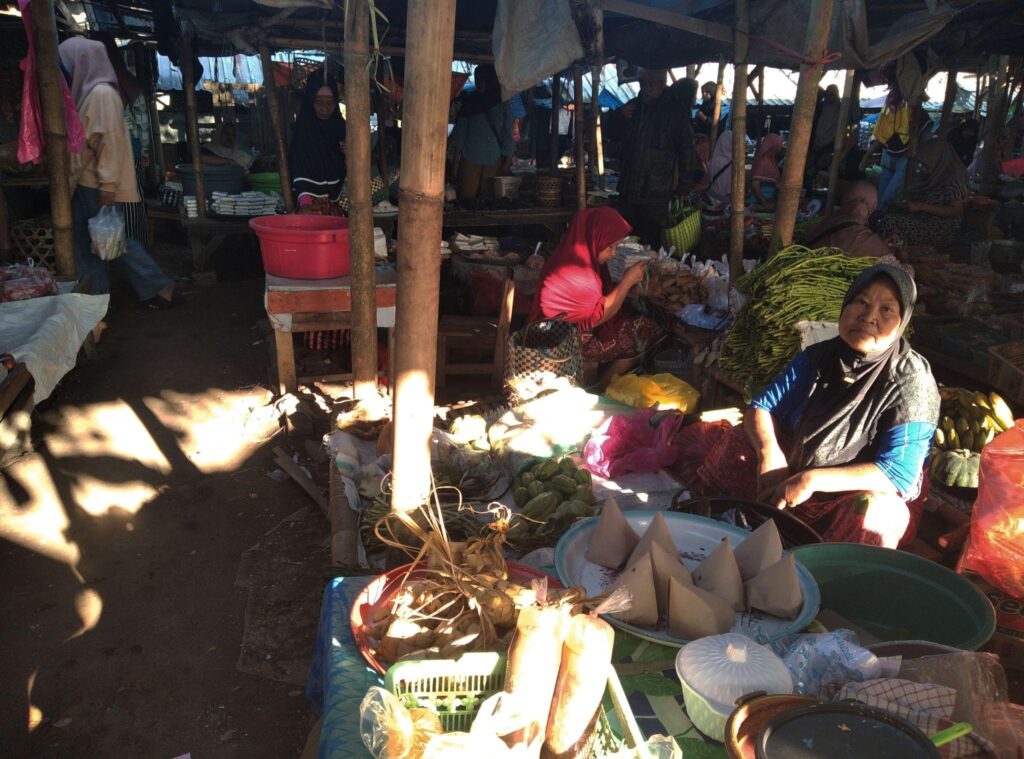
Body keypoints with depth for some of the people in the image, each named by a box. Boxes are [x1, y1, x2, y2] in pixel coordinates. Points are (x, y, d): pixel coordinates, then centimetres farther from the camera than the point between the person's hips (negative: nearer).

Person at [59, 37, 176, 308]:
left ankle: (159, 288, 6)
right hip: (85, 184, 9)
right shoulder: (87, 91, 15)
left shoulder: (102, 93, -14)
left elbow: (112, 140, -20)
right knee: (87, 243, 10)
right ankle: (95, 298, 17)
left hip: (98, 185, -9)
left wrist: (108, 184, -23)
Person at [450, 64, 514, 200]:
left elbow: (507, 135, 5)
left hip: (494, 163, 0)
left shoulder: (503, 105, 4)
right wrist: (456, 162, 1)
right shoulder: (470, 101, 5)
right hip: (470, 161, 0)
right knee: (466, 199, -4)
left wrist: (507, 161, -1)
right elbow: (460, 132, 5)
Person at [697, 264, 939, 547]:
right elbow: (761, 408, -4)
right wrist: (769, 450, -27)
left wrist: (813, 480, -35)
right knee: (732, 445, -8)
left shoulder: (912, 382, -21)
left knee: (870, 516, -37)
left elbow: (898, 474, -26)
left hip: (867, 493, -4)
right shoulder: (819, 357, -5)